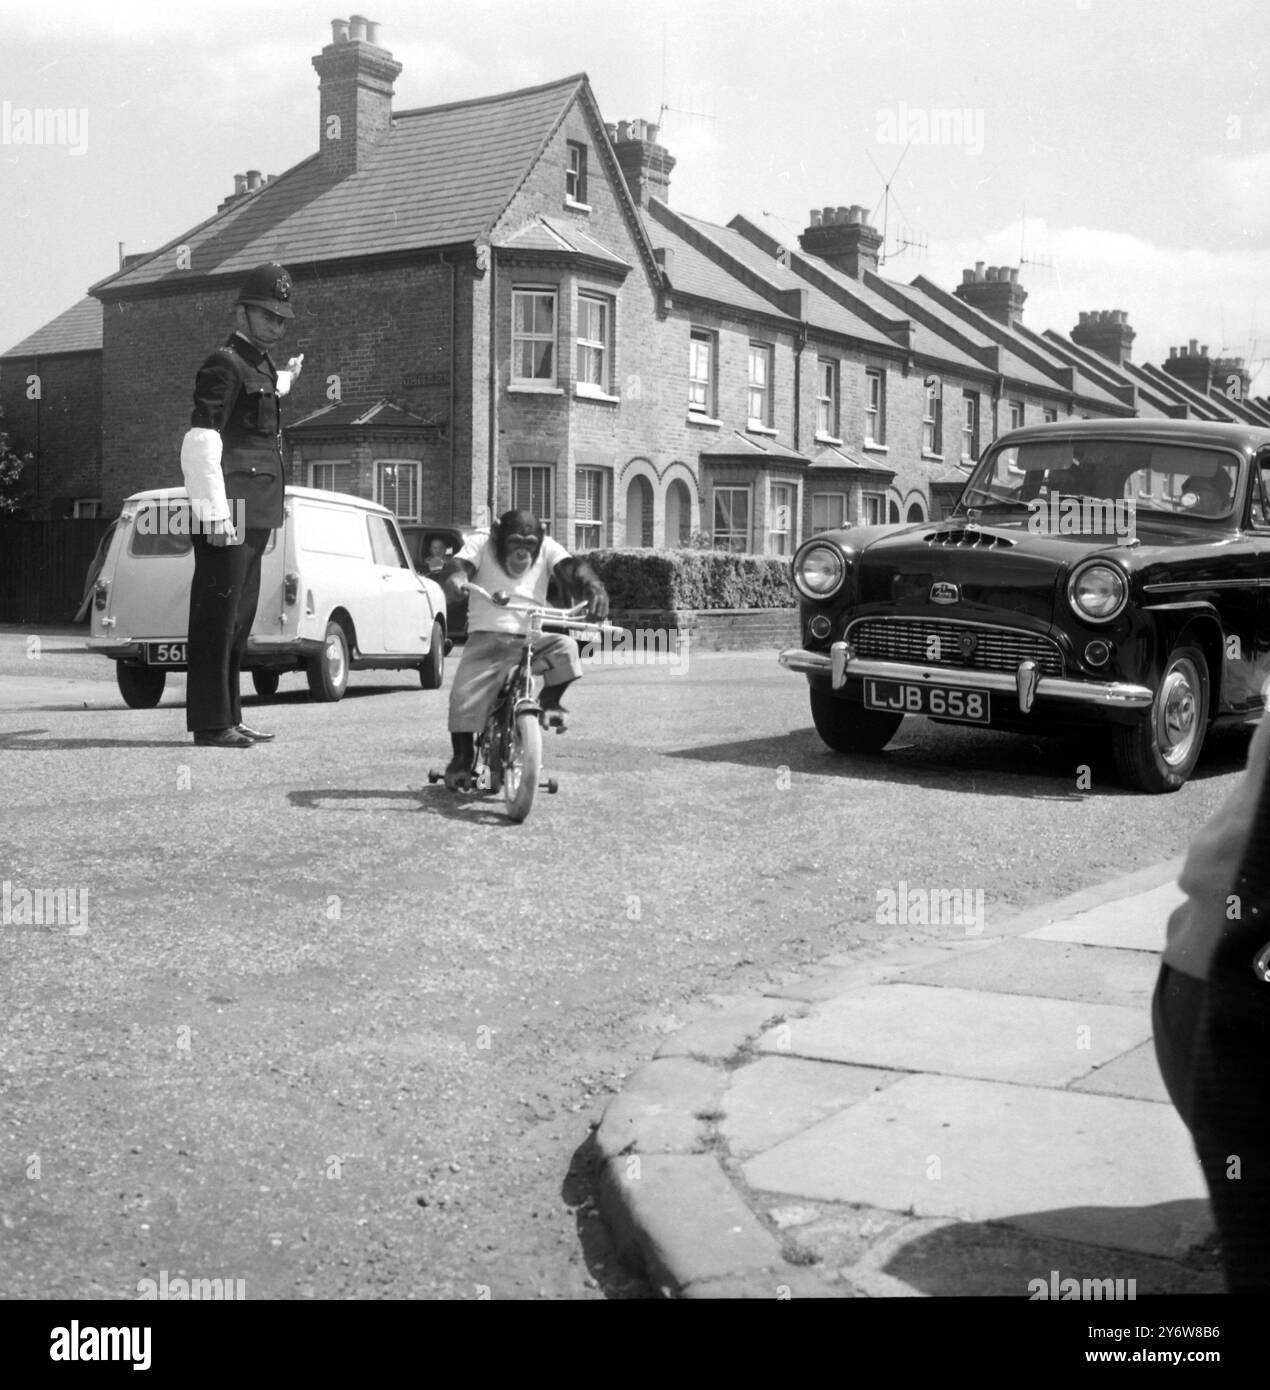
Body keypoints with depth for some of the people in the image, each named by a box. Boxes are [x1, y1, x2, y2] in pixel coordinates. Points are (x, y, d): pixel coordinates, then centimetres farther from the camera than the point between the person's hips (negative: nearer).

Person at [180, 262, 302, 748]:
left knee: (237, 620, 13)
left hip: (254, 517, 10)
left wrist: (285, 379, 54)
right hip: (228, 515, -10)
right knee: (217, 618, -7)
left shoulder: (261, 368, 18)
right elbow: (199, 446, -18)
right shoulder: (224, 365, -10)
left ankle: (228, 718, 19)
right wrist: (217, 514, -23)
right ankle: (211, 723, -4)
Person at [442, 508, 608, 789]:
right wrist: (456, 578, -39)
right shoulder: (481, 542, 5)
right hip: (487, 637, -1)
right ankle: (462, 758, 4)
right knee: (464, 697, -19)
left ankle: (549, 702, -3)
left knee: (565, 648, -30)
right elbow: (462, 564, -12)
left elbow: (572, 568, -11)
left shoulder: (547, 548, 6)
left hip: (531, 638, 1)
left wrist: (594, 587, -34)